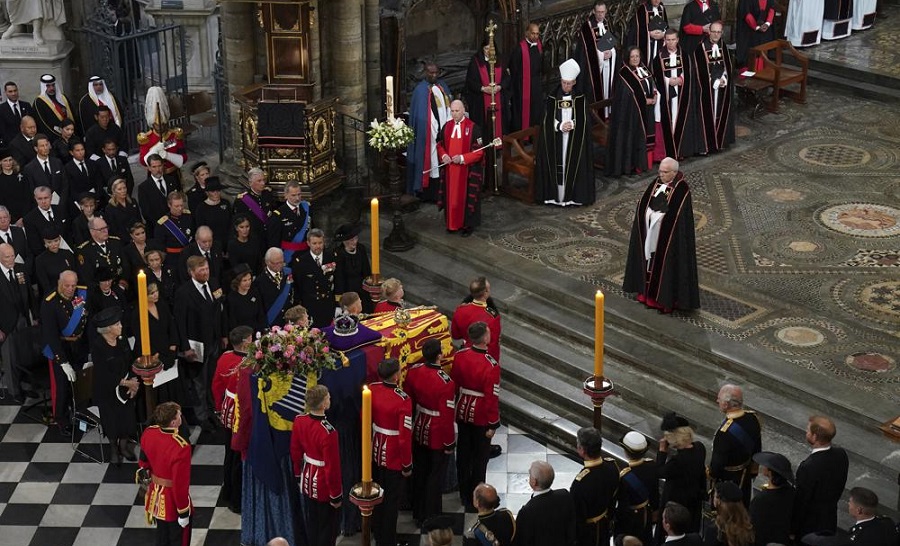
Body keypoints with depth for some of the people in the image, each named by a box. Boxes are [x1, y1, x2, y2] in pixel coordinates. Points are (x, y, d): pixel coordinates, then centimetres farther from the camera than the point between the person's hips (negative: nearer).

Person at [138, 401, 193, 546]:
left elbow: (143, 461, 7)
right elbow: (180, 484, -28)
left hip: (156, 496, 6)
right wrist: (184, 512, -17)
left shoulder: (148, 434, -13)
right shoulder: (181, 448, -34)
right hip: (173, 501, -6)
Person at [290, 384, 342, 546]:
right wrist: (336, 495, -12)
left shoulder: (299, 421, -11)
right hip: (324, 486, -6)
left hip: (308, 481, 7)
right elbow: (332, 467, -24)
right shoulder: (328, 432, -31)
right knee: (326, 528, 13)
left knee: (310, 525, 24)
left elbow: (295, 453, 4)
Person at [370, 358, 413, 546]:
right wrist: (407, 465, -11)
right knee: (391, 500, 12)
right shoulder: (403, 400, -28)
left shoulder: (371, 390, -11)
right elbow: (405, 436, -24)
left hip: (375, 451, 6)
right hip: (393, 457, -6)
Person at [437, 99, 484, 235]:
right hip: (450, 169, 5)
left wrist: (462, 158, -20)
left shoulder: (473, 128, -11)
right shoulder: (447, 126, 5)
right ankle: (452, 223, 21)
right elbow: (440, 144, 14)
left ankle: (468, 224, 14)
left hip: (468, 170, -5)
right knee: (451, 196, 9)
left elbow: (480, 151, -11)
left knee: (466, 197, 2)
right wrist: (443, 155, -7)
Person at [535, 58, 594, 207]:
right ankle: (555, 195, 2)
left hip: (575, 141, 0)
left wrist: (573, 124, -17)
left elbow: (584, 120, 0)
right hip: (555, 141, 0)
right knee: (556, 165, -3)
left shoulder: (581, 99, 2)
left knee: (574, 165, -2)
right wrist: (560, 126, -17)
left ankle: (572, 195, 3)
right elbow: (547, 121, -1)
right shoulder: (551, 98, 2)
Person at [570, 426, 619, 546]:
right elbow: (613, 497, 1)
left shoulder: (581, 481, -38)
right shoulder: (612, 465, -16)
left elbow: (576, 515, -25)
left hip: (586, 531, -6)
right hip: (605, 524, 6)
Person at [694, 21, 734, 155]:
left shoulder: (724, 47, 6)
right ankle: (709, 143, 3)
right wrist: (715, 82, -14)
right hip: (708, 88, -5)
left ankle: (721, 141, 23)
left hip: (724, 88, 5)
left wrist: (724, 79, -10)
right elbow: (700, 70, -13)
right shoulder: (701, 48, -12)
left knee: (722, 113, 11)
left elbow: (729, 66, 8)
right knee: (709, 115, -3)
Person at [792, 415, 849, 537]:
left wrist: (793, 530, -10)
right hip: (831, 521, 7)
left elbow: (801, 502, -22)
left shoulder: (808, 467, -33)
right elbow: (840, 487, 5)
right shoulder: (841, 454, -10)